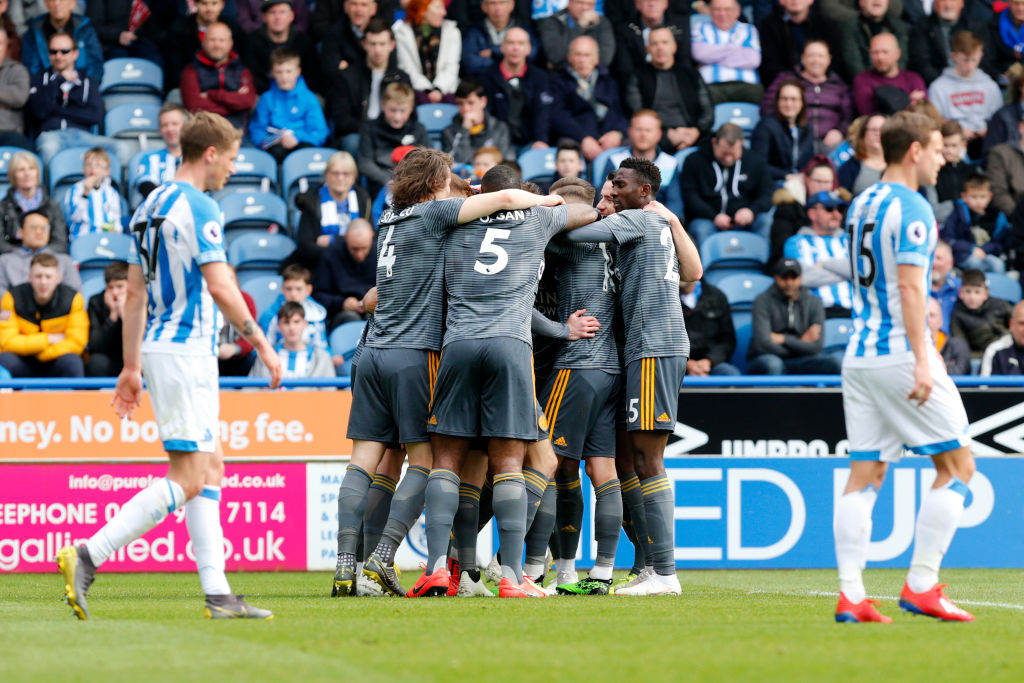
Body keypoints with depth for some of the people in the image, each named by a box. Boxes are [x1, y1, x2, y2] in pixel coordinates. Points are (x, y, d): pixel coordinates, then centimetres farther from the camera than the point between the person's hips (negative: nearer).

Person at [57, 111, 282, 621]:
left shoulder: (150, 206, 15)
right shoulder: (198, 208, -13)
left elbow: (134, 293, 17)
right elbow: (220, 286, -20)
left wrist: (132, 366, 19)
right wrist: (261, 342, -11)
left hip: (159, 349, 10)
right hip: (186, 351, -10)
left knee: (210, 470, 10)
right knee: (186, 480, -9)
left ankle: (218, 594, 7)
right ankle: (87, 557, -17)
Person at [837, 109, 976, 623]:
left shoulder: (862, 204, 15)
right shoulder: (911, 209, -11)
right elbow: (909, 287, -18)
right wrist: (922, 361, -21)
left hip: (859, 354, 8)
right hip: (900, 352, -8)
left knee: (864, 475, 4)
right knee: (957, 465, 1)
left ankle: (850, 594, -4)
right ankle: (921, 586, -4)